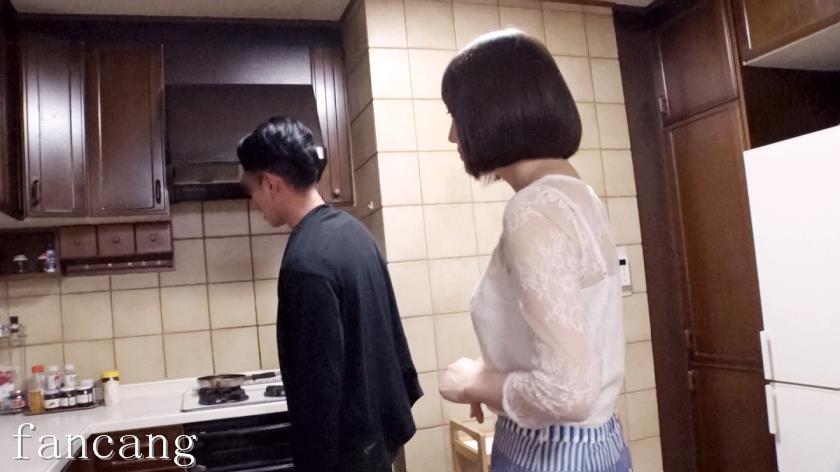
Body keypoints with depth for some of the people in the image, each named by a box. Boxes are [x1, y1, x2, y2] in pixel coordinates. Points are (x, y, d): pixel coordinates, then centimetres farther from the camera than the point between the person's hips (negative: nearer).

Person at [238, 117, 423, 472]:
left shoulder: (306, 263, -26)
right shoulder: (351, 230, 3)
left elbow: (319, 383, -24)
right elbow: (389, 326, 10)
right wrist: (405, 393, 18)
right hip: (380, 421, 9)